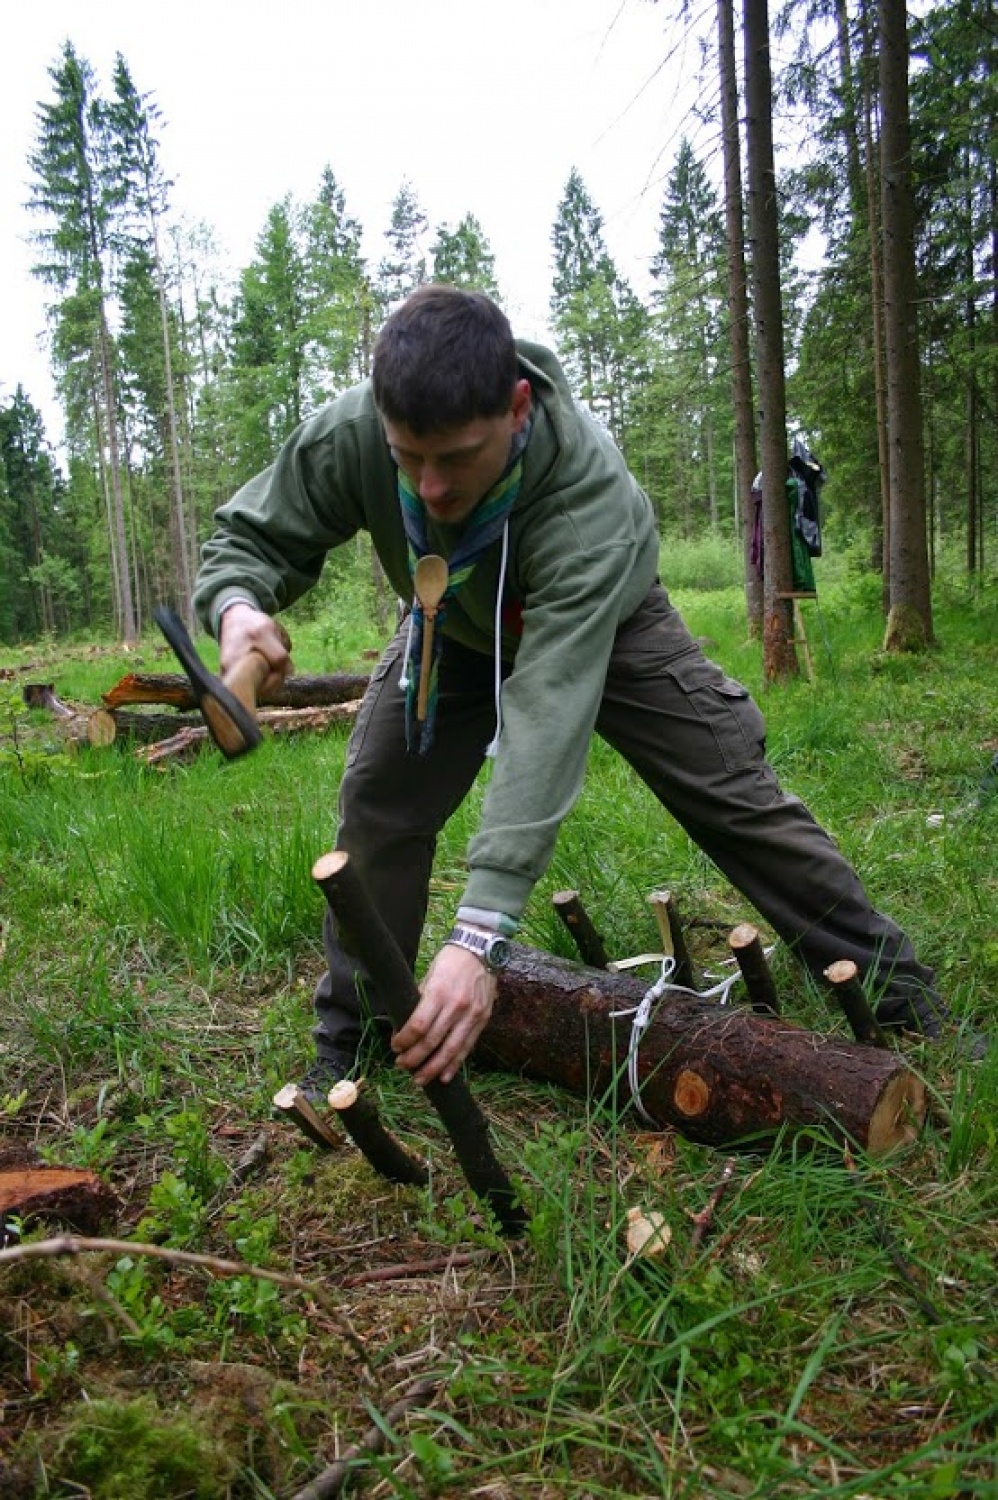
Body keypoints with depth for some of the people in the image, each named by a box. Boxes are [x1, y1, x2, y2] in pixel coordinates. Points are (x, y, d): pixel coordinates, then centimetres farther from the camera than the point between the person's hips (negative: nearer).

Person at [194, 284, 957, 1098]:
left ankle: (901, 1002, 12)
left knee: (737, 798, -5)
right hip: (453, 629, 3)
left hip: (602, 622, -3)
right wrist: (237, 605, -44)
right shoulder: (348, 436, -35)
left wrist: (482, 930, -58)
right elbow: (247, 538, -17)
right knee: (376, 804, -10)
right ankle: (348, 1046, 8)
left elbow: (551, 707, -52)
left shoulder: (588, 489, -45)